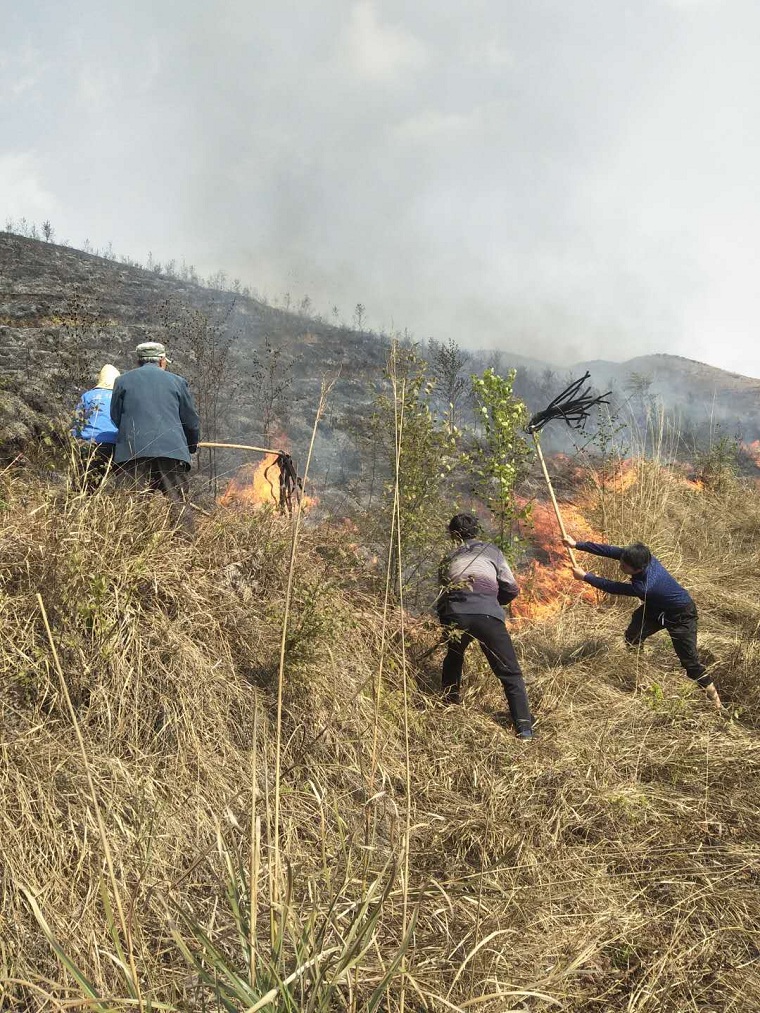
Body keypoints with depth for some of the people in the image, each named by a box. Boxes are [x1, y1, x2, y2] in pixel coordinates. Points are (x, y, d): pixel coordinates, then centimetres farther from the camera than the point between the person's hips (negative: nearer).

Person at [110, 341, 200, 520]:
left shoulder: (123, 381, 15)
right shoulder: (177, 381, 14)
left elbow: (115, 418, 18)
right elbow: (192, 421, 17)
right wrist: (192, 446, 35)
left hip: (133, 452, 1)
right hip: (172, 450, 0)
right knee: (178, 506, -1)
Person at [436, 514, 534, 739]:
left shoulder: (449, 559, 28)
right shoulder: (492, 551, 22)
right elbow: (511, 590, 19)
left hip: (454, 614, 3)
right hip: (487, 614, -2)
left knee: (453, 661, 32)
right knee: (510, 673, 6)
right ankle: (524, 728, -1)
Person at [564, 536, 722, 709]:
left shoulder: (644, 587, -43)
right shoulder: (640, 556, -26)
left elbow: (612, 587, -30)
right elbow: (611, 550, -19)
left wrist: (585, 576, -20)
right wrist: (578, 544, -23)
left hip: (680, 615, -7)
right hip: (656, 606, 7)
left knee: (689, 661, -2)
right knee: (631, 639, 3)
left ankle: (711, 692, 21)